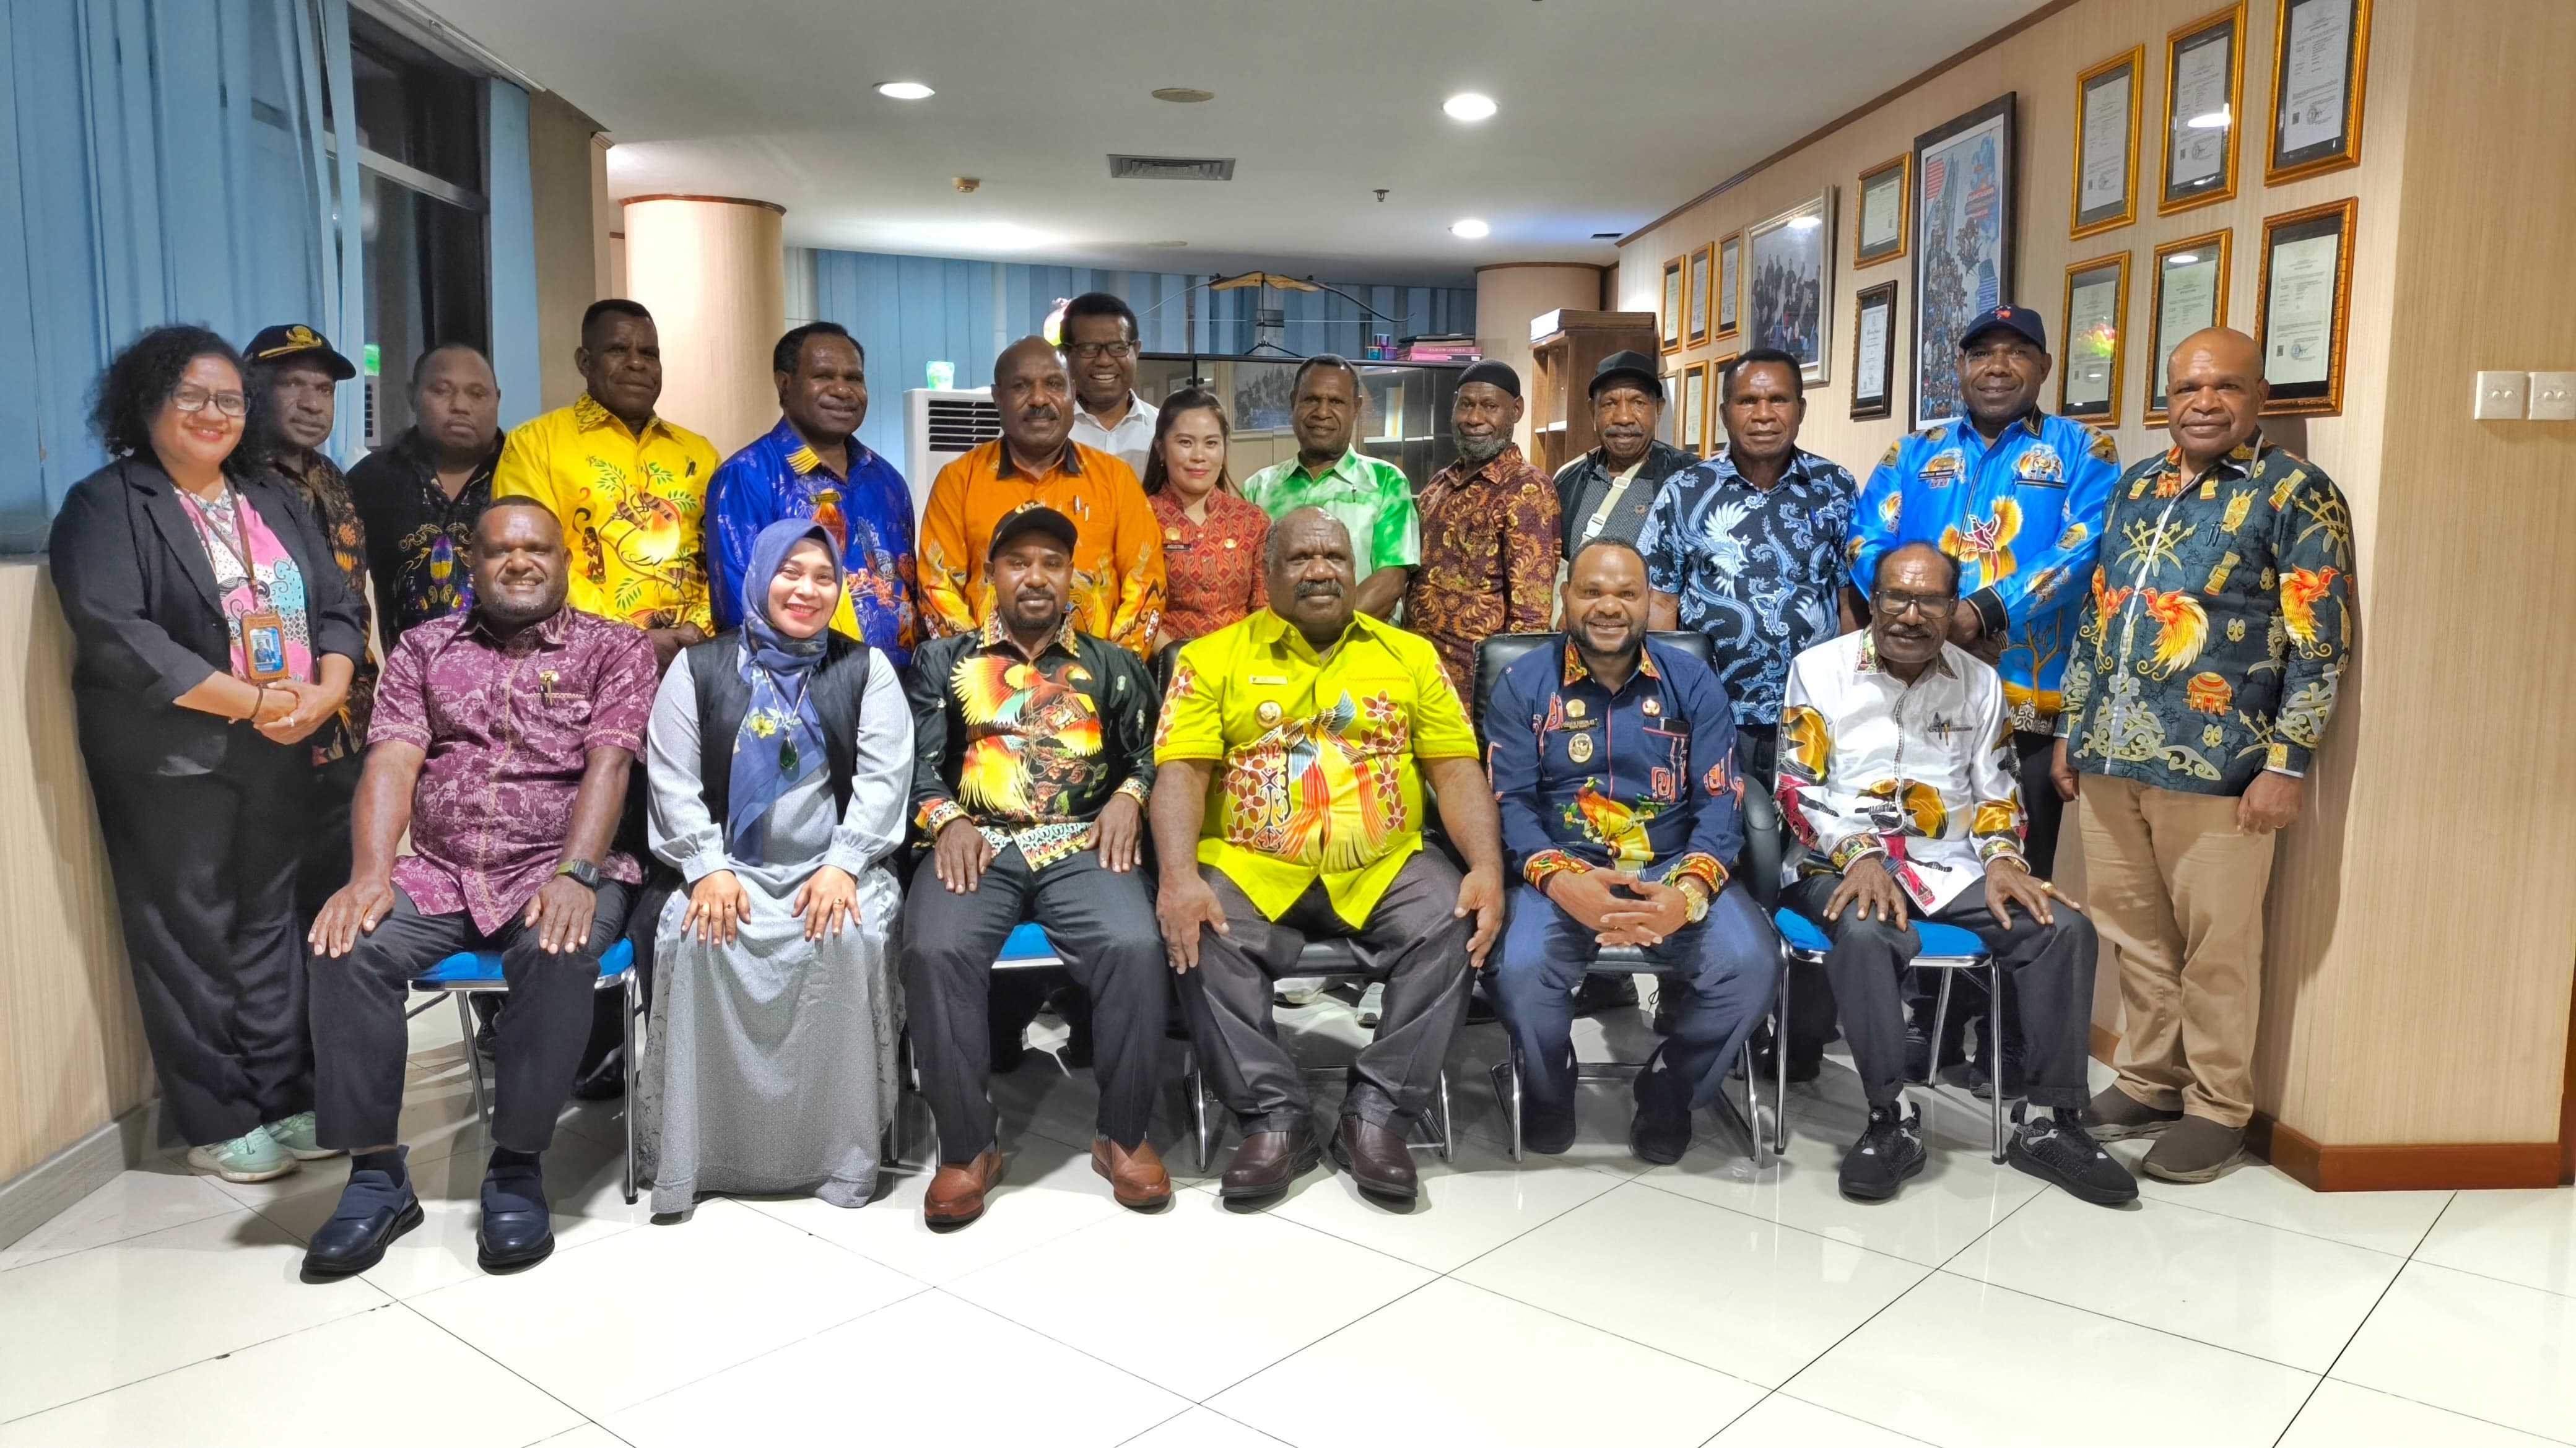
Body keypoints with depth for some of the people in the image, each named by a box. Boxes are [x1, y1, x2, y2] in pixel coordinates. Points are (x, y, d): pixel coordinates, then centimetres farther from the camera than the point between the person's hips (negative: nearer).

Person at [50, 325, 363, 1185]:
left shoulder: (275, 500, 15)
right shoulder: (107, 506, -4)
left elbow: (336, 607, 11)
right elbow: (115, 635, -17)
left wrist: (324, 694, -9)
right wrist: (255, 702, -18)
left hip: (280, 754, 5)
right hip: (172, 761, -5)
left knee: (271, 924, 11)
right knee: (194, 938, 2)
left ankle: (286, 1100, 20)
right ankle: (218, 1124, 12)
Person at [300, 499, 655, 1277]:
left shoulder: (615, 649, 6)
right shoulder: (424, 647, 15)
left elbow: (608, 764, -7)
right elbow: (392, 761, 2)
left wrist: (574, 876, -22)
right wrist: (371, 874, -14)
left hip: (561, 871, -3)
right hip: (440, 872, 3)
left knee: (558, 953, -35)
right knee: (348, 946, -25)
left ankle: (517, 1169, -17)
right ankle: (376, 1174, -11)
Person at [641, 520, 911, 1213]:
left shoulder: (865, 669, 9)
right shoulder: (699, 667, 10)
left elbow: (884, 779, 0)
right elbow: (674, 782, 4)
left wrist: (843, 865, -13)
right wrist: (708, 867, -10)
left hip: (835, 867, -1)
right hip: (731, 868, 1)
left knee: (851, 940, -31)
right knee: (698, 940, -29)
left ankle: (842, 1152, -18)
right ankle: (698, 1151, -15)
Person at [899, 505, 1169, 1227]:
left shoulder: (1111, 665, 22)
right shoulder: (943, 660, 20)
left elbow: (1152, 749, 13)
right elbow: (918, 757, 8)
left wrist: (1129, 796, -7)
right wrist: (944, 818, -10)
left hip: (1083, 844, 0)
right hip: (977, 844, 0)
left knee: (1134, 946, -30)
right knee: (935, 950, -31)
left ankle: (1124, 1135, -11)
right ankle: (967, 1148, -15)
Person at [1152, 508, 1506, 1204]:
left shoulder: (1410, 655, 12)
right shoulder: (1212, 658, 7)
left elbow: (1458, 770, 7)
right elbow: (1182, 773, -3)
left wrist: (1488, 869, -11)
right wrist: (1179, 878, -21)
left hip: (1383, 870, 1)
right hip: (1249, 869, -1)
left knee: (1455, 927, -25)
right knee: (1201, 939, -29)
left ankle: (1377, 1115, -12)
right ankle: (1275, 1117, -13)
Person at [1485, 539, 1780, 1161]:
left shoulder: (1694, 683, 8)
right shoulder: (1522, 684, 5)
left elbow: (1722, 801, -1)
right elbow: (1509, 801, -4)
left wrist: (1689, 892, -22)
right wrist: (1559, 881, -25)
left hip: (1675, 869, 2)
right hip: (1561, 873, -1)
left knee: (1751, 965, -26)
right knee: (1518, 970, -31)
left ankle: (1671, 1088, 6)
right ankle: (1549, 1088, 5)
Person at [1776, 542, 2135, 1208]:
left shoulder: (1981, 682, 11)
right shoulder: (1821, 669, 0)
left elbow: (1997, 792, 14)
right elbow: (1799, 789, -5)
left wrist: (2002, 858, -7)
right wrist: (1859, 856, -20)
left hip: (1953, 864, 4)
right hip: (1846, 863, -4)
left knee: (2066, 928, -18)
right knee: (1865, 932, -37)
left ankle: (2052, 1122, -9)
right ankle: (1889, 1121, -26)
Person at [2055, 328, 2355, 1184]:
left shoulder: (2297, 493, -3)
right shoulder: (2133, 489, 14)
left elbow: (2320, 643, -8)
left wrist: (2286, 763, -13)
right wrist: (2071, 729, 15)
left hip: (2216, 764, -5)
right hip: (2111, 756, 5)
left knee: (2218, 946, 4)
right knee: (2135, 934, 13)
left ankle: (2217, 1108, 18)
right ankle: (2146, 1082, 27)